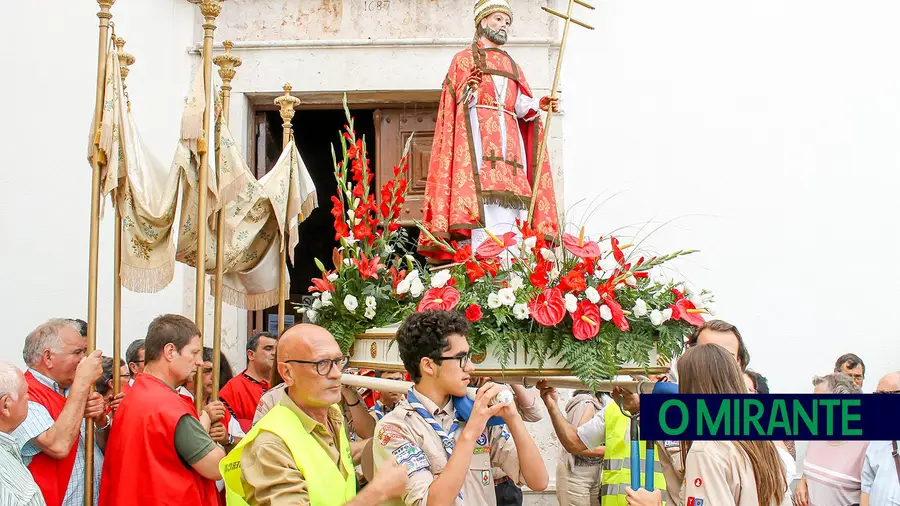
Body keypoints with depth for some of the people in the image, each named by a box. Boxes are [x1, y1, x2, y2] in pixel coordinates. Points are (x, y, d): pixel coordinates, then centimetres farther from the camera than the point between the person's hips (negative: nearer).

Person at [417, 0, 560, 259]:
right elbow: (458, 104, 1)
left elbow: (522, 106, 14)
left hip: (510, 141, 5)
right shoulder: (465, 59, 13)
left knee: (510, 211, -7)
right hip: (478, 134, -5)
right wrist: (469, 89, -20)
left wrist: (539, 104, -7)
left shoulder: (511, 65, 28)